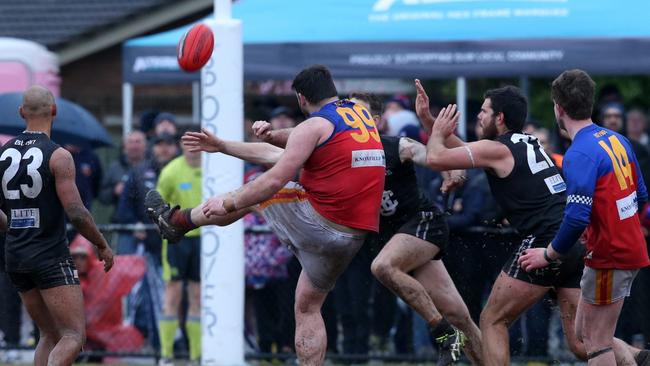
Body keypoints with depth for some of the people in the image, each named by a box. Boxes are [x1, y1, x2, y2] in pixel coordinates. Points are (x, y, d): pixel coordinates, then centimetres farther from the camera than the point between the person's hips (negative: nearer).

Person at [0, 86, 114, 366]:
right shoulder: (58, 156, -12)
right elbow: (76, 213, -16)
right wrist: (103, 246, -1)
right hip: (51, 256, -6)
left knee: (50, 336, 17)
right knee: (74, 336, -7)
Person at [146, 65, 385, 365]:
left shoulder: (315, 126, -10)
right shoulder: (362, 115, 14)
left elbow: (275, 181, -15)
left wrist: (228, 203, -6)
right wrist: (274, 135, 19)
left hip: (317, 221, -7)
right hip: (354, 236, 7)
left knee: (253, 192, 18)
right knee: (308, 308, 19)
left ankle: (176, 220, 34)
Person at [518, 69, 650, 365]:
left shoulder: (580, 154, -20)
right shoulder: (616, 140, 6)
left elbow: (577, 217, -26)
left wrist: (549, 255, -12)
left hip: (609, 258, -9)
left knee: (596, 342, 0)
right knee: (584, 331, 17)